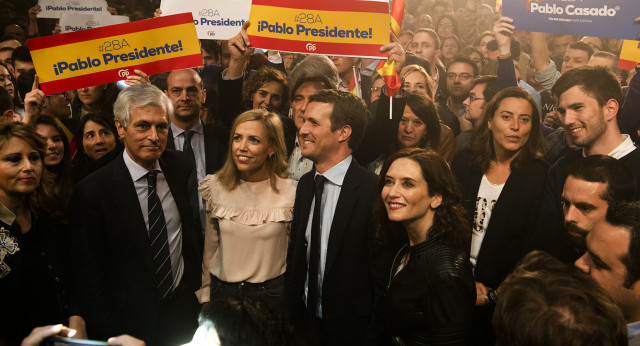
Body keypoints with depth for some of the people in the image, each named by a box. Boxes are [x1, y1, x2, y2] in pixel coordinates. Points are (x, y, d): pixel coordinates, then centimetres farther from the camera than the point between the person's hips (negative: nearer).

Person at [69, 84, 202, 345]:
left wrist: (199, 285, 6)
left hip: (185, 307, 4)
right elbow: (89, 276, -12)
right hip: (134, 323, -4)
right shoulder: (91, 192, -18)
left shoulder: (181, 166, -5)